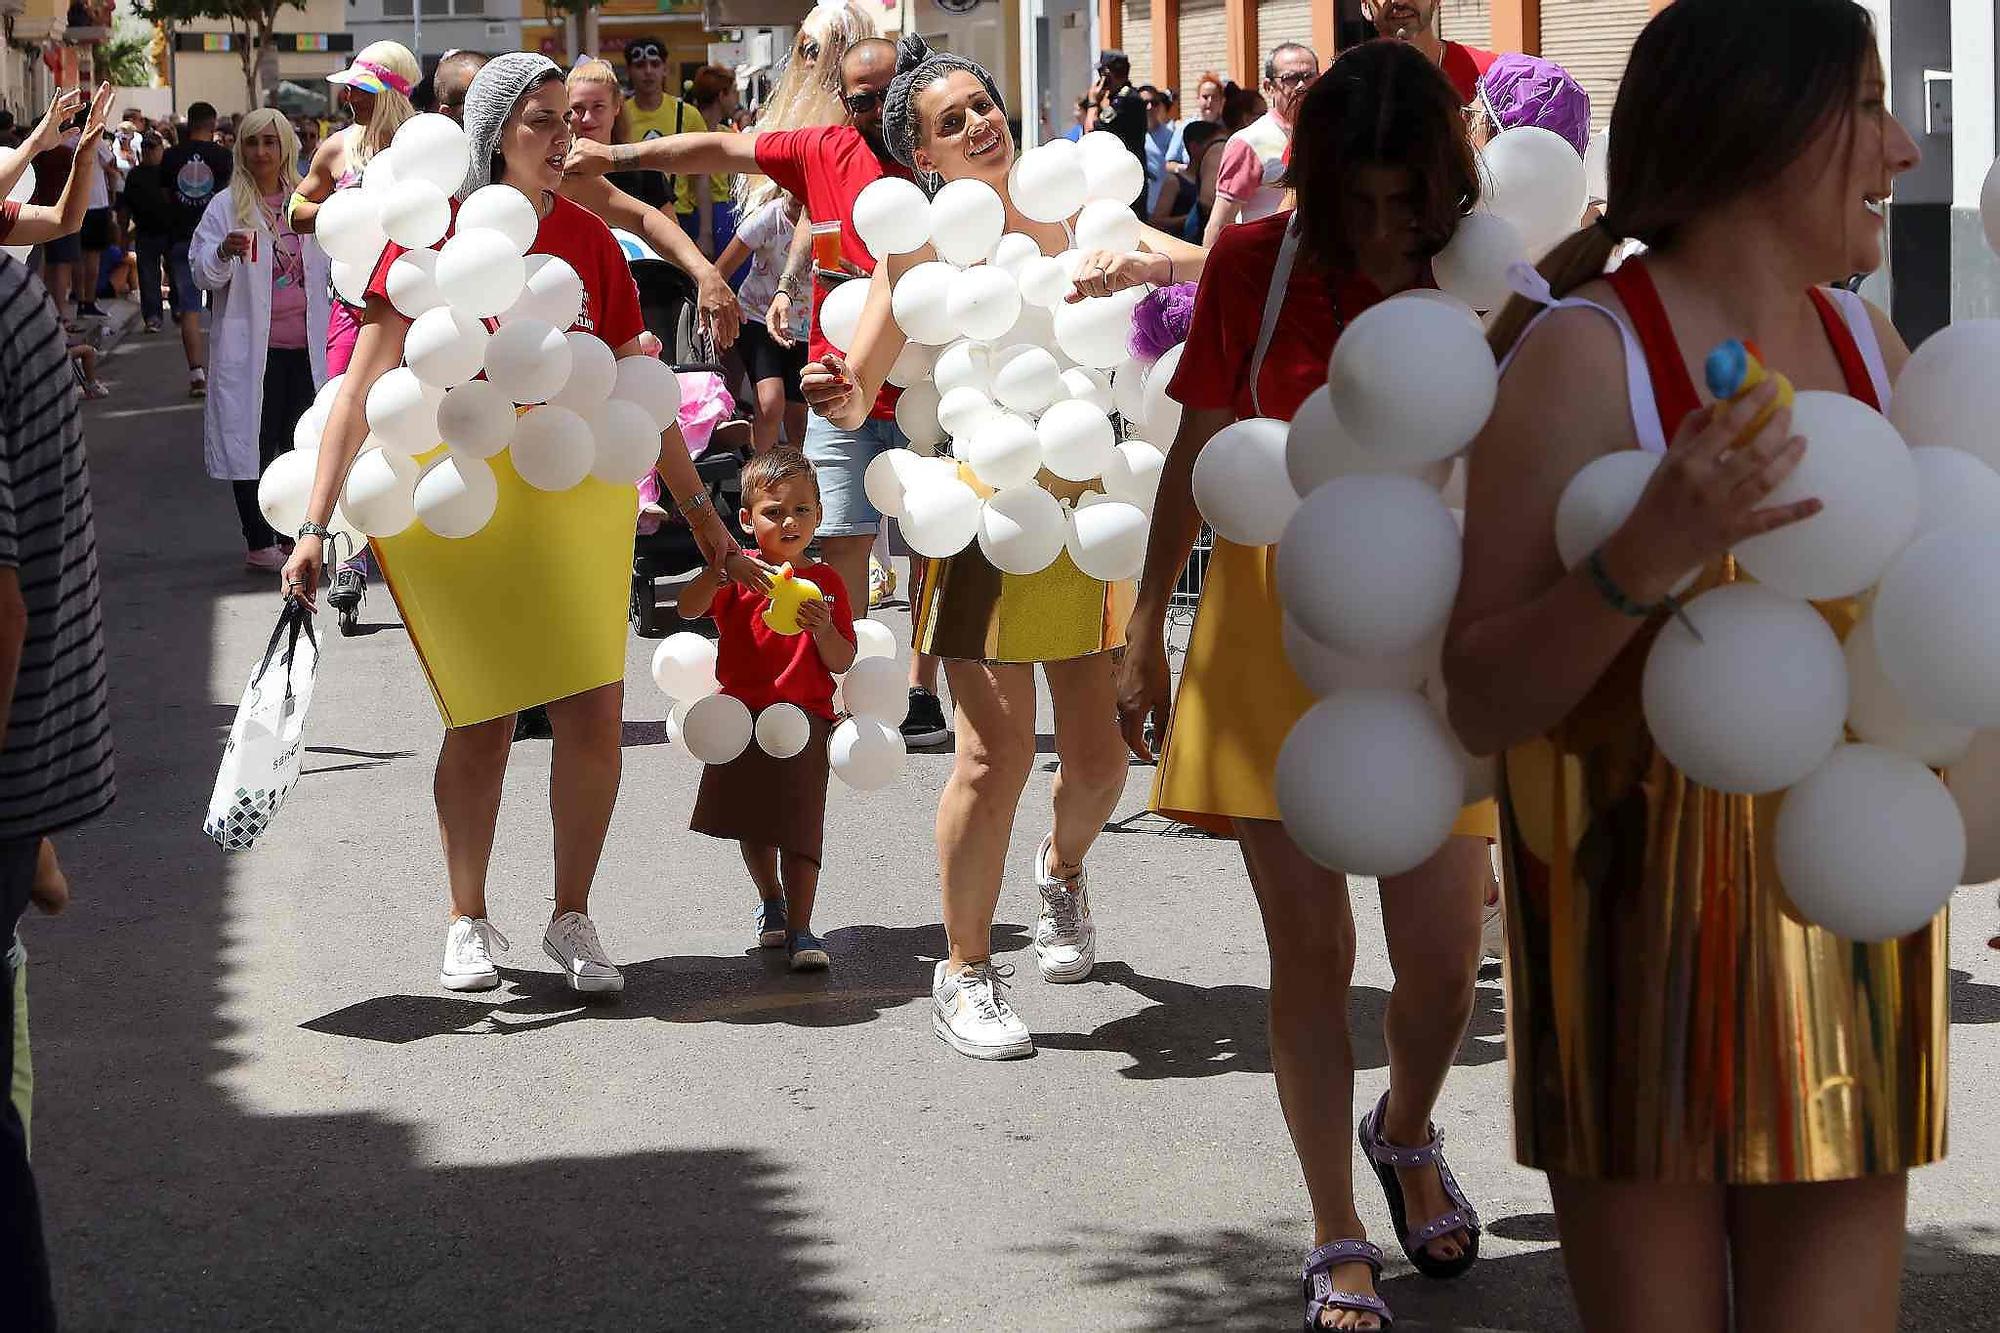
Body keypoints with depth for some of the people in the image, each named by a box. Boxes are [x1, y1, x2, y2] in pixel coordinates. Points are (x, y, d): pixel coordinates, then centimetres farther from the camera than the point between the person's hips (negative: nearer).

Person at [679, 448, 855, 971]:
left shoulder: (825, 582, 1)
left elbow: (842, 662, 0)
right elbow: (689, 609, -15)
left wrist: (823, 629, -21)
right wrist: (717, 569, -32)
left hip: (804, 716, -2)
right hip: (742, 712, 2)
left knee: (799, 824, -8)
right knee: (753, 824, 14)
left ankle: (799, 929, -4)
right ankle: (771, 901, 37)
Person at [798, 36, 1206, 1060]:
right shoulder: (923, 244, -3)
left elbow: (1203, 266, -5)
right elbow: (859, 392, -7)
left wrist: (1136, 266, -26)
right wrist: (840, 399, -31)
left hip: (1088, 504, 4)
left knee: (1099, 754, 9)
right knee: (998, 753, -10)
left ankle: (1062, 868, 44)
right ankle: (965, 974, 6)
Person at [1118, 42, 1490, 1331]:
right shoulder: (1257, 266, -5)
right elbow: (1199, 453, 4)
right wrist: (1147, 633, 7)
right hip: (1275, 630, 0)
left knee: (1445, 957, 0)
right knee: (1310, 949, 2)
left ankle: (1407, 1131, 35)